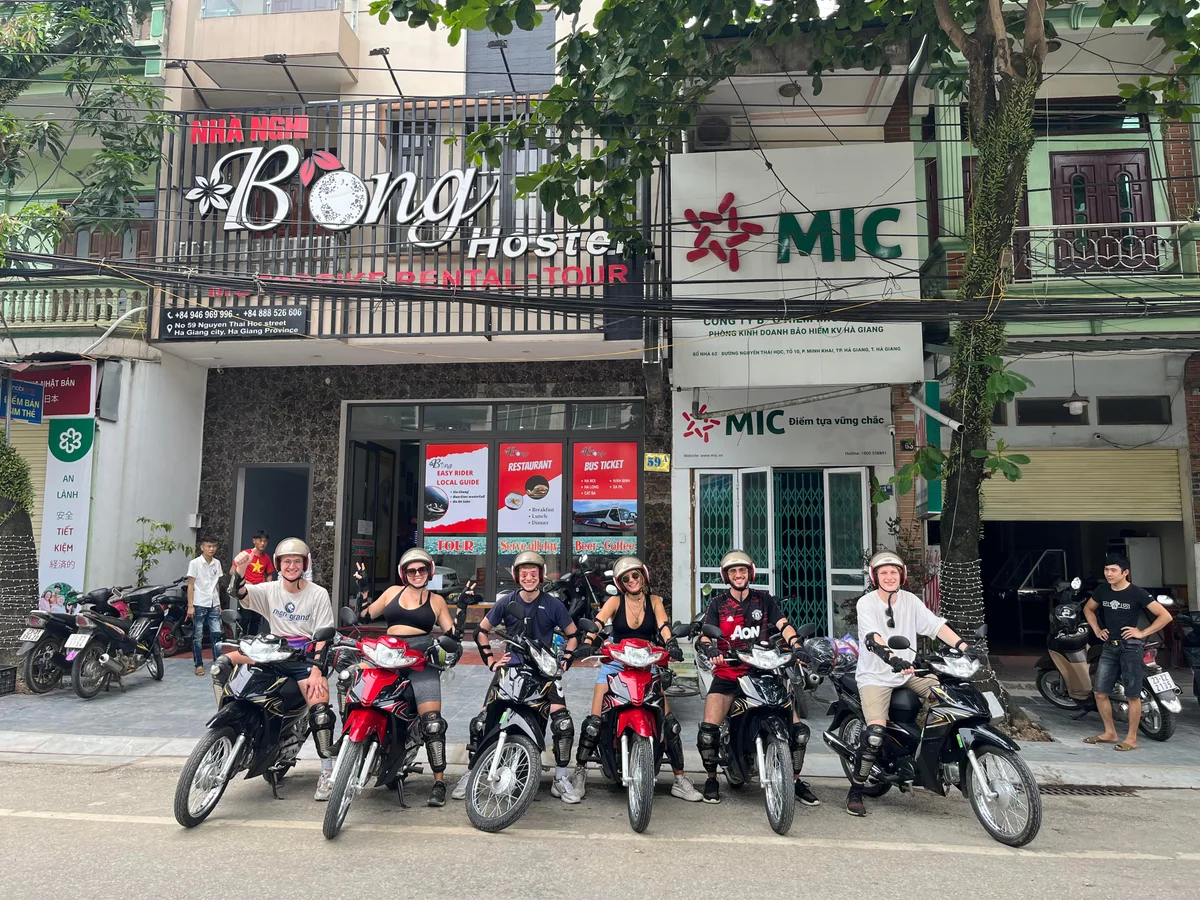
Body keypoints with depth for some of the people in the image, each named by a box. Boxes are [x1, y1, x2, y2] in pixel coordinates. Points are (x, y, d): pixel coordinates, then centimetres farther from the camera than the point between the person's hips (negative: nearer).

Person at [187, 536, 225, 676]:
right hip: (199, 605, -4)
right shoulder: (195, 563, -6)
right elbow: (190, 586, -6)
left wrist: (219, 604, 13)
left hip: (213, 605, 4)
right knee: (198, 637, 4)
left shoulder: (217, 563, 7)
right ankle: (199, 665, 12)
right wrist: (190, 606, -11)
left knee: (217, 634, 0)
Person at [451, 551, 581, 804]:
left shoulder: (553, 604, -1)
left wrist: (565, 660, -1)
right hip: (511, 666, 1)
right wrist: (490, 659, 6)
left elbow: (572, 634, 10)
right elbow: (481, 630, 14)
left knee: (563, 723, -17)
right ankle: (470, 774, 13)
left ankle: (560, 779, 2)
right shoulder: (506, 603, 3)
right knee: (480, 722, -8)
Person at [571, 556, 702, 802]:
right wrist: (587, 642, -37)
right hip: (616, 663, -1)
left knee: (670, 722, -8)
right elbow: (598, 622, -17)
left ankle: (680, 780, 6)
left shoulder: (654, 601, 5)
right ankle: (579, 773, 5)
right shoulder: (615, 601, 0)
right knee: (593, 722, -13)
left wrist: (671, 644, -34)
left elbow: (663, 624, -12)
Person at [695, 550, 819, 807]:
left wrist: (798, 647, -24)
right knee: (708, 730, -19)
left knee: (797, 727, -7)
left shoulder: (765, 600, 8)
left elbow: (784, 626, -5)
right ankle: (711, 779, 7)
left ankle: (795, 781, 14)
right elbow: (705, 635, -8)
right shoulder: (717, 603, 4)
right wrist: (710, 648, -31)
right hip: (727, 672, -1)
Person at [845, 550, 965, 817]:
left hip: (907, 674, 6)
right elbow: (872, 637, -27)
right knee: (876, 732, -23)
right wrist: (892, 658, -45)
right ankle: (855, 791, -7)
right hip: (875, 677, -6)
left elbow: (936, 625, -4)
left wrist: (964, 647, -19)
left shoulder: (910, 600, 5)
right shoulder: (866, 603, -11)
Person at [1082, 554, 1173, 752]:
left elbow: (1165, 616, -11)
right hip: (1109, 647, 6)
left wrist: (1142, 633, -12)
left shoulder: (1137, 593, -11)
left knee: (1132, 695, 1)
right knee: (1100, 692, 6)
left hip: (1131, 647, -5)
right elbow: (1088, 609, 23)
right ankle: (1110, 733, 20)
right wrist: (1097, 630, 12)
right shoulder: (1102, 591, 5)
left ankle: (1131, 738, 11)